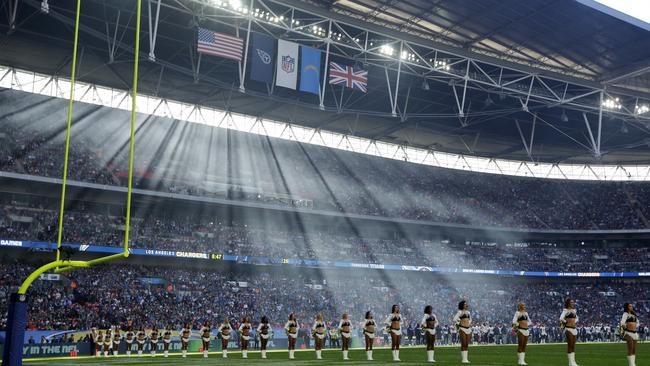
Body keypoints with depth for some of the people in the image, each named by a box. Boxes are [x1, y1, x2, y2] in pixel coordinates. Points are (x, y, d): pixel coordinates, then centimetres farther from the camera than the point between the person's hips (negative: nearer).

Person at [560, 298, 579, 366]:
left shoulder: (574, 310, 14)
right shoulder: (566, 310, -10)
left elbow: (576, 318, 31)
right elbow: (561, 318, -25)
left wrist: (575, 322, 13)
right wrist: (566, 322, -8)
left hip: (574, 329, 8)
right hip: (568, 329, -8)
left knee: (573, 345, 9)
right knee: (570, 345, -7)